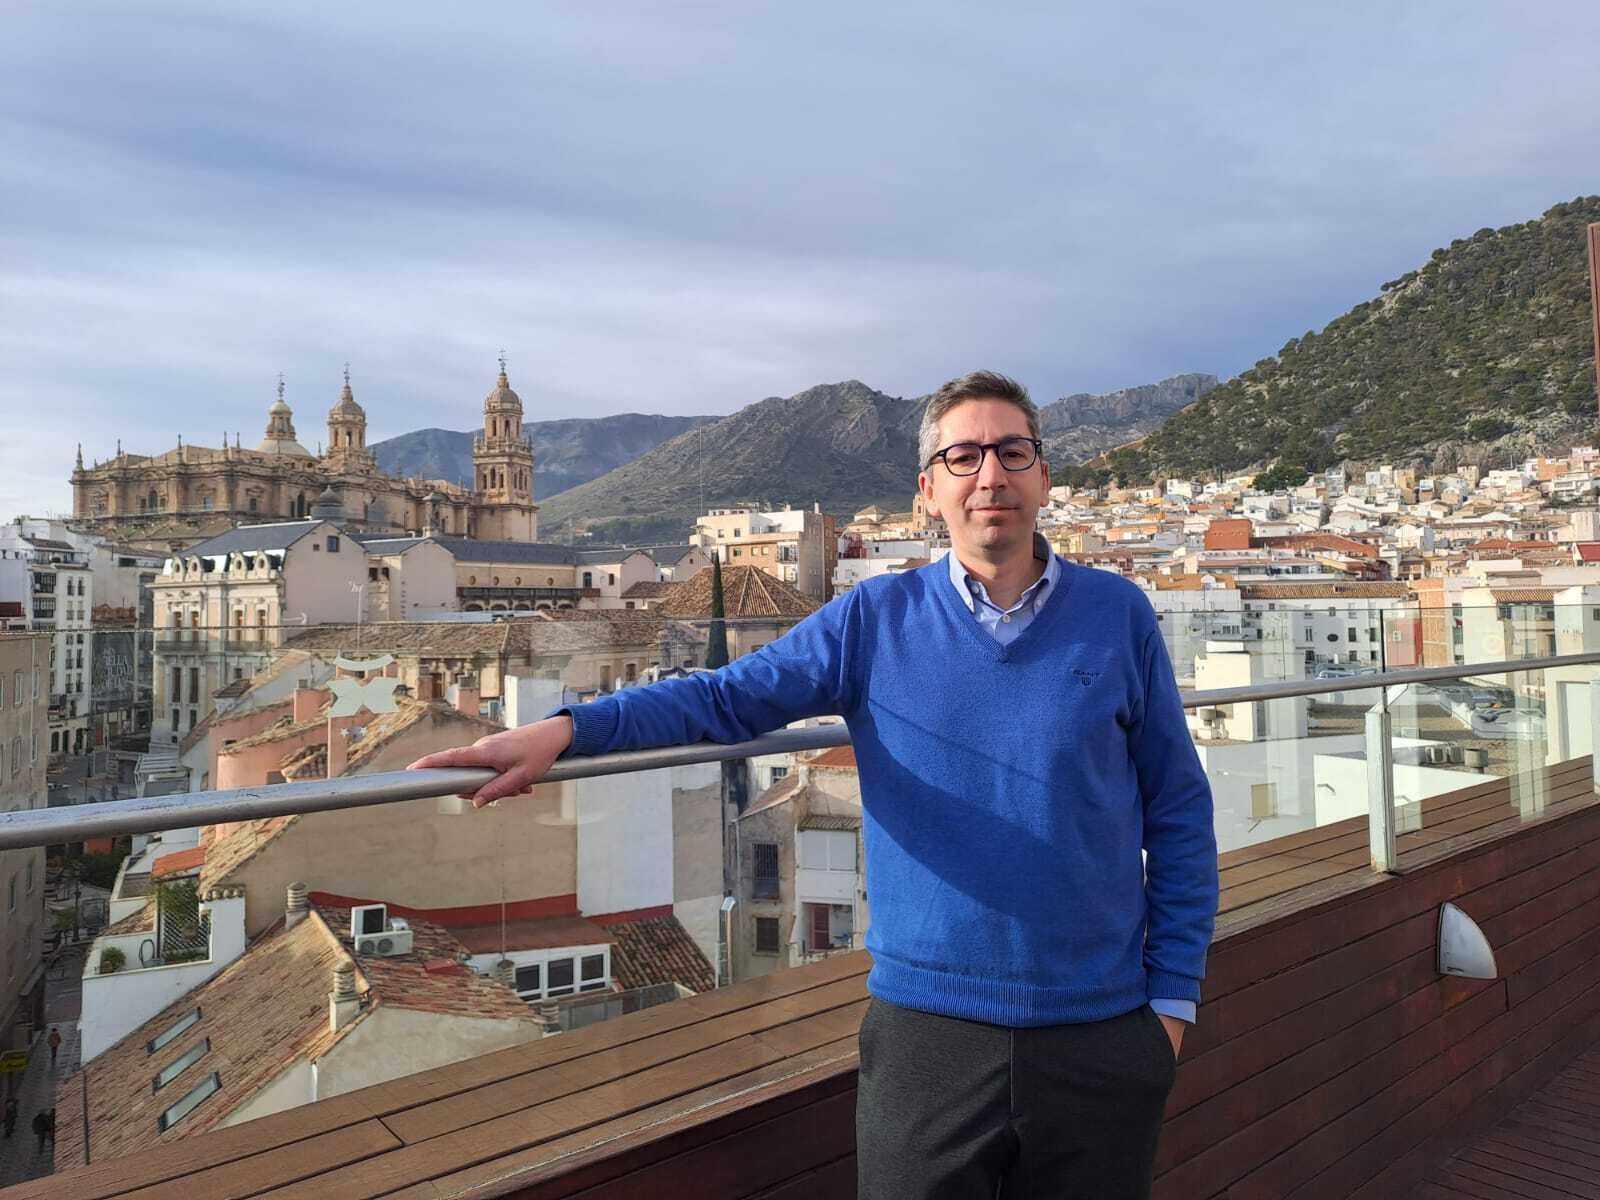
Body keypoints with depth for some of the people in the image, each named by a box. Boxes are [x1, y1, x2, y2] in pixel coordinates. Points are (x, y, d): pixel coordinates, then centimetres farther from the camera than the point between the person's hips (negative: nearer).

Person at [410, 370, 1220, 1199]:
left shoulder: (1118, 615, -2)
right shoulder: (877, 618, -3)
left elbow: (1178, 814, 2)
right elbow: (727, 696, -7)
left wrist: (1172, 996, 0)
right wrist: (565, 729, -21)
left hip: (1099, 1033, 1)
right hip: (926, 1027, 0)